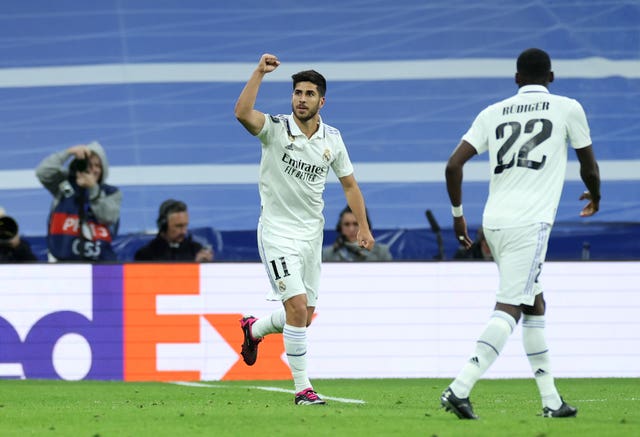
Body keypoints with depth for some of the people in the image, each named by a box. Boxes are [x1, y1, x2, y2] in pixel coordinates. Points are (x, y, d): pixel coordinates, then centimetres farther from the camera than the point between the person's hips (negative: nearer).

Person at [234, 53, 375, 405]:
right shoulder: (276, 129, -10)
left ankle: (254, 329, 42)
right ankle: (302, 387, -10)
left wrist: (363, 227, 8)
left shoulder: (332, 139, 3)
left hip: (312, 232, 5)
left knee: (304, 318, 11)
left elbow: (349, 184, 14)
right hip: (277, 231, -5)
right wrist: (260, 73, -33)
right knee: (298, 307, -18)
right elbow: (242, 113, -31)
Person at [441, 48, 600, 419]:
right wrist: (595, 196, 37)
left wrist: (458, 213, 18)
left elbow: (454, 165, 5)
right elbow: (590, 168, 16)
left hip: (495, 222, 6)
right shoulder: (568, 109, 6)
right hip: (530, 222, -6)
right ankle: (460, 389, -27)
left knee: (534, 305, 18)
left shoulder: (493, 113, 14)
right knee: (509, 309, -11)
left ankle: (551, 400, 19)